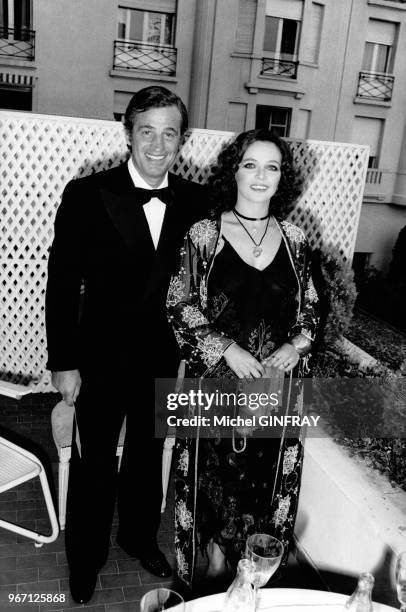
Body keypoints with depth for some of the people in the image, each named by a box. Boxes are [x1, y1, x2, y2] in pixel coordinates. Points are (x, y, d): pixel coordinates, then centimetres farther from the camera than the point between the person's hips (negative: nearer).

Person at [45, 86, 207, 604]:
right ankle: (85, 558, 41)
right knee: (94, 462, 15)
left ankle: (139, 536, 49)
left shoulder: (195, 201, -5)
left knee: (149, 454, 23)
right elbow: (62, 284, -11)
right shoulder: (86, 195, -14)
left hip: (164, 356, 3)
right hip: (101, 356, -3)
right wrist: (64, 362, -11)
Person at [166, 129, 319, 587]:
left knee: (268, 476, 12)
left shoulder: (294, 240, 4)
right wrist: (227, 349, -15)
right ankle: (214, 562, 35)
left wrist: (296, 345, -7)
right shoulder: (204, 235, -5)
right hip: (216, 380, -2)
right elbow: (179, 306, -6)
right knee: (215, 473, 9)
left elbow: (309, 309, 11)